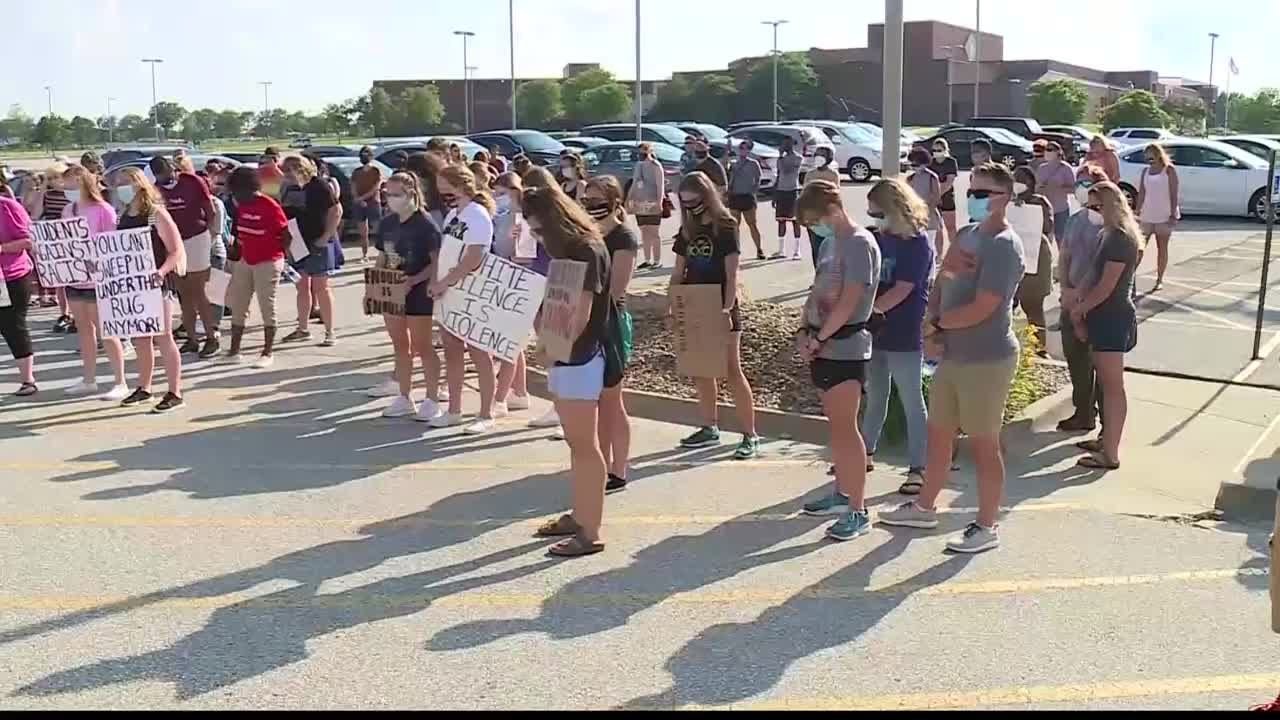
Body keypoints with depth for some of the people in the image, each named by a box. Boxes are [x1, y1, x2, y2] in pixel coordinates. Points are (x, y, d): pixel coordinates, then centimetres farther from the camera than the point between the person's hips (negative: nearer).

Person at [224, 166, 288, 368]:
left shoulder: (270, 206, -16)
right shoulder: (242, 206, 5)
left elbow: (286, 234, -11)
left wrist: (279, 255, -3)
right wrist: (236, 250, 15)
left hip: (268, 263, -8)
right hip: (245, 262, 8)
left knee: (267, 308, -2)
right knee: (237, 306, 8)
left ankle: (268, 353, 5)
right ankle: (234, 350, 16)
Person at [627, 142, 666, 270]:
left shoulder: (655, 166, -7)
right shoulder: (638, 166, 12)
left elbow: (660, 185, -11)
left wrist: (659, 202, -17)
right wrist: (629, 200, 14)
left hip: (652, 204, -6)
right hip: (639, 204, 6)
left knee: (654, 233, -4)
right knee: (644, 233, 9)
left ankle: (657, 261, 2)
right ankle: (647, 260, 16)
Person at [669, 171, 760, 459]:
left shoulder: (726, 227, -9)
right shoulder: (687, 230, 8)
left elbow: (731, 274, -14)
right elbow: (678, 273, 12)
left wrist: (728, 307, -24)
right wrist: (671, 304, 0)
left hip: (720, 309, -6)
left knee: (732, 371, -6)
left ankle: (750, 436, -2)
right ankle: (710, 428, 24)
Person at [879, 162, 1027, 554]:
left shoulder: (1003, 245, -18)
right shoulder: (965, 235, 10)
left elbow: (980, 310, -24)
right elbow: (940, 285, 13)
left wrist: (937, 323, -8)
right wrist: (932, 333, -3)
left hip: (986, 361, -9)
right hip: (952, 356, 9)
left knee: (984, 444, 3)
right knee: (938, 434, 18)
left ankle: (987, 527, 15)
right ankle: (925, 507, 34)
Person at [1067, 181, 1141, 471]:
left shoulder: (1120, 238, -19)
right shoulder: (1113, 235, 11)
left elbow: (1106, 287, -19)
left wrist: (1079, 309, -8)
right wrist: (1081, 299, 4)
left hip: (1113, 318, -10)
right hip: (1106, 316, 10)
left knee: (1112, 385, -4)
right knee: (1108, 383, 17)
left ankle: (1110, 454, 1)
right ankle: (1107, 440, 28)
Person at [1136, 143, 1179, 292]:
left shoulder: (1169, 170, -5)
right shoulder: (1146, 171, 8)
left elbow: (1174, 193, -8)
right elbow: (1141, 193, 8)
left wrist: (1173, 214, -14)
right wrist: (1137, 212, 2)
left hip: (1164, 216, -4)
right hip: (1147, 216, 4)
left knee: (1162, 248, 5)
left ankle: (1160, 280, 11)